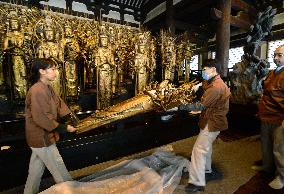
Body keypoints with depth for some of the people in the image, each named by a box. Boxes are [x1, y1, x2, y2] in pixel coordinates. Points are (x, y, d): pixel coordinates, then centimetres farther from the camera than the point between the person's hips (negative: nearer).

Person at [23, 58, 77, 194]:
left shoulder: (48, 89, 7)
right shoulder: (37, 91, -23)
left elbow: (60, 105, 3)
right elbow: (42, 118, -27)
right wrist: (64, 128, -22)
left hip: (40, 137, 9)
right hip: (42, 138, -9)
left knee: (36, 169, 23)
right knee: (59, 168, 6)